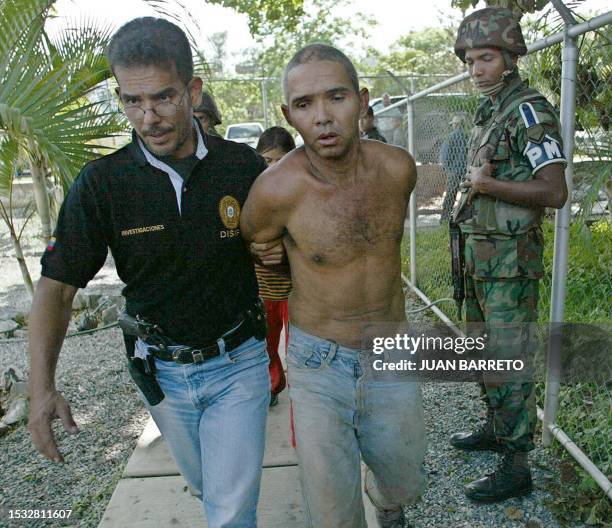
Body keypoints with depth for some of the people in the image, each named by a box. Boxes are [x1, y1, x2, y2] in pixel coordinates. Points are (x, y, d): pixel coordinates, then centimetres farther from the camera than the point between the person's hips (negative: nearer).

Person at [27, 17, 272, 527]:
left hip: (238, 362, -2)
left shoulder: (243, 165, -13)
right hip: (162, 371, 2)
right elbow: (57, 285, -9)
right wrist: (42, 386, -18)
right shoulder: (102, 182, -13)